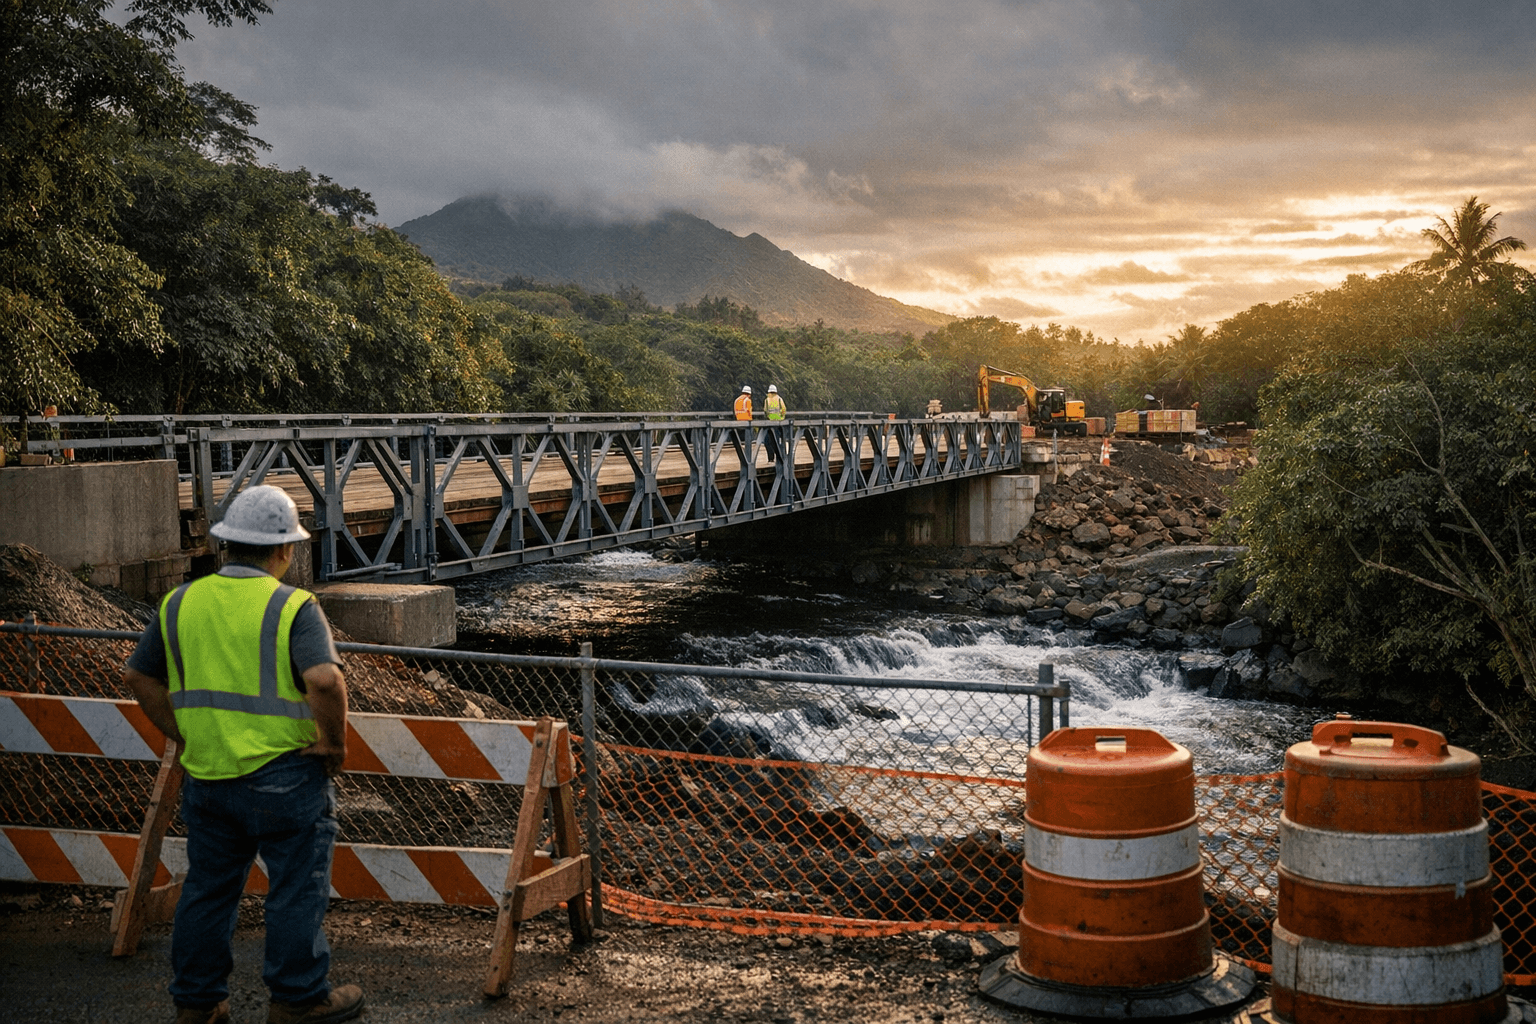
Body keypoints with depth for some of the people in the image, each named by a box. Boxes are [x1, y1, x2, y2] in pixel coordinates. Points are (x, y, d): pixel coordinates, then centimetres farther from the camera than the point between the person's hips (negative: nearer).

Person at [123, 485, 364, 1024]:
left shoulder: (181, 602, 5)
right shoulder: (293, 607, -13)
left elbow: (139, 676, 12)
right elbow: (325, 680, -27)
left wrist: (182, 734, 15)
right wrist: (335, 743, -13)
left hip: (205, 773, 6)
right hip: (283, 773, -6)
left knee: (207, 885, 17)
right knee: (296, 888, 7)